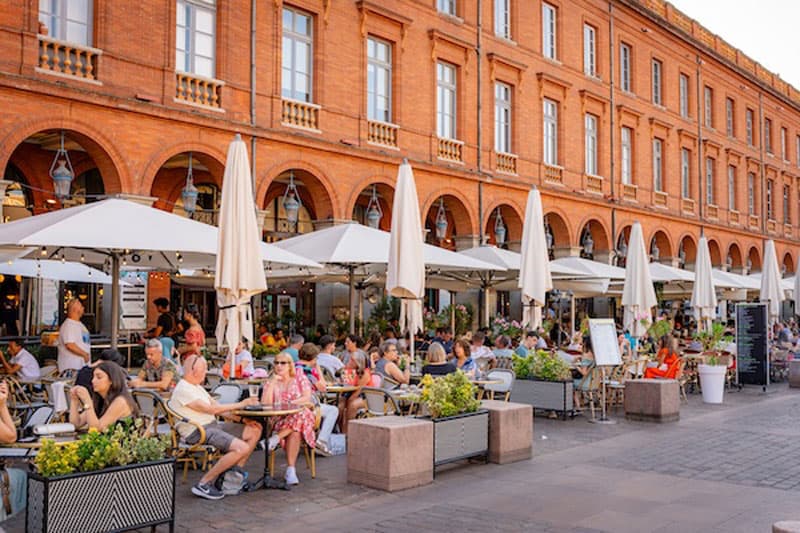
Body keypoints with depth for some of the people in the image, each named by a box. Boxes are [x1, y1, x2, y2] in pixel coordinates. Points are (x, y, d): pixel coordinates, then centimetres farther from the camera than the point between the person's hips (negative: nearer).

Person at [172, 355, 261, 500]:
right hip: (197, 432, -10)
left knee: (255, 430, 4)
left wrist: (240, 418, 3)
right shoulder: (183, 390, -15)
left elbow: (216, 406, 15)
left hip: (212, 425, 10)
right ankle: (203, 484, -17)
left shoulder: (197, 387, 18)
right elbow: (210, 409, -20)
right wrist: (240, 405, -13)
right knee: (242, 448, -26)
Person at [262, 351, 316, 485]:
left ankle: (275, 438, -30)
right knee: (294, 432, -36)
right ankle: (291, 470, -34)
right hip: (279, 419, 0)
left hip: (302, 415, 0)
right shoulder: (271, 382, 13)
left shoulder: (300, 377, 10)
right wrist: (273, 382, -6)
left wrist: (290, 404, -19)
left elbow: (307, 398, -5)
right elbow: (265, 404, -4)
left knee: (299, 415, -39)